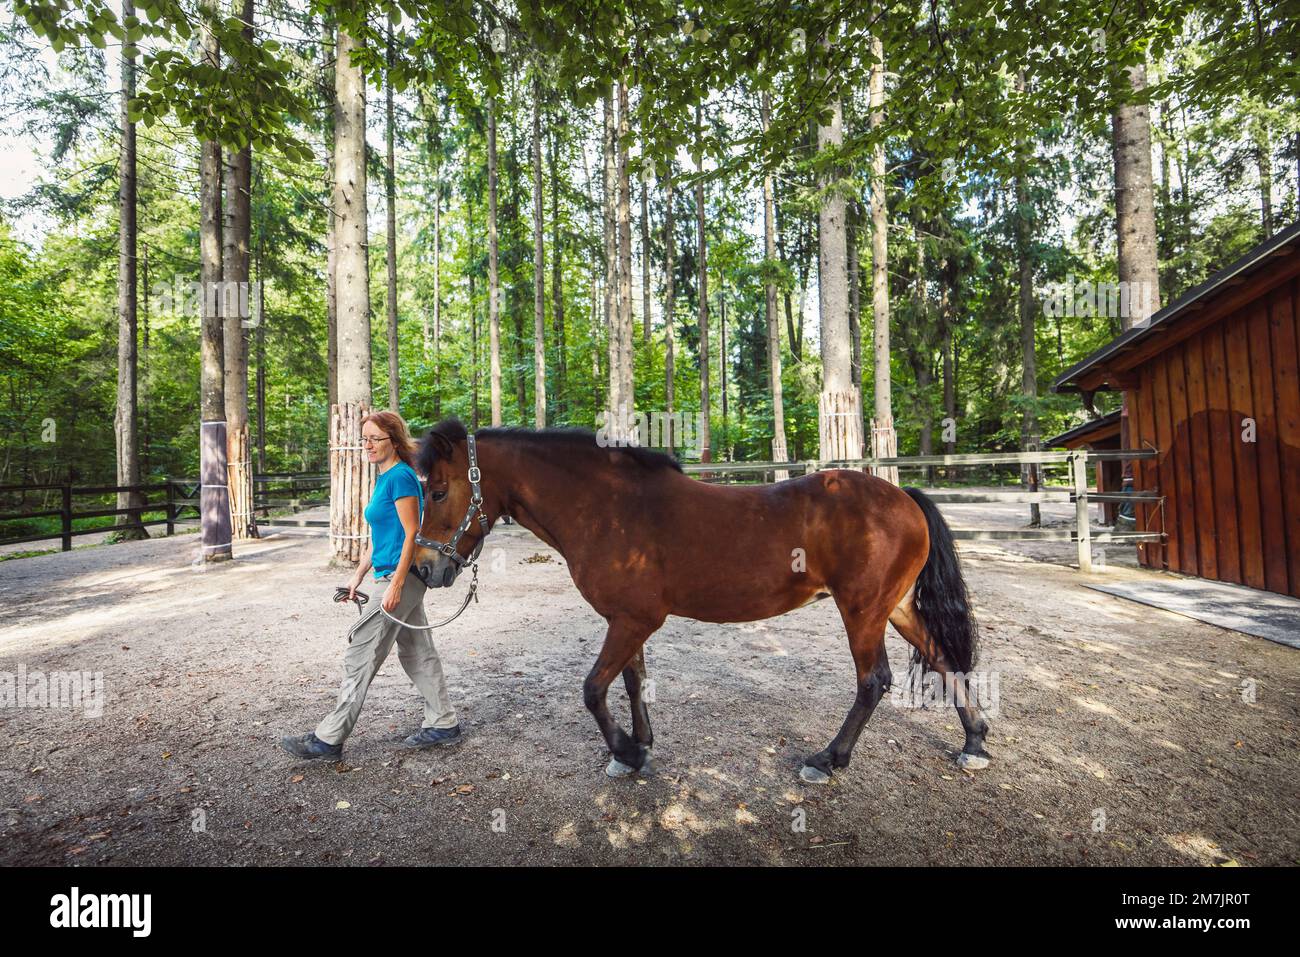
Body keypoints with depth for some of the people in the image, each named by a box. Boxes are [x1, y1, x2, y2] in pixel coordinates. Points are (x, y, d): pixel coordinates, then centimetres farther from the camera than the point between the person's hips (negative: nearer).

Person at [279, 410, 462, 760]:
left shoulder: (401, 477, -15)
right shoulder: (384, 478, 14)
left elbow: (411, 534, -19)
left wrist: (395, 586, -21)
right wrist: (358, 576, 19)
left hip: (403, 578, -10)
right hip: (397, 577, 10)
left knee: (361, 653, -1)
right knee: (417, 652, 15)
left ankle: (328, 739, 14)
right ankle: (444, 724, 26)